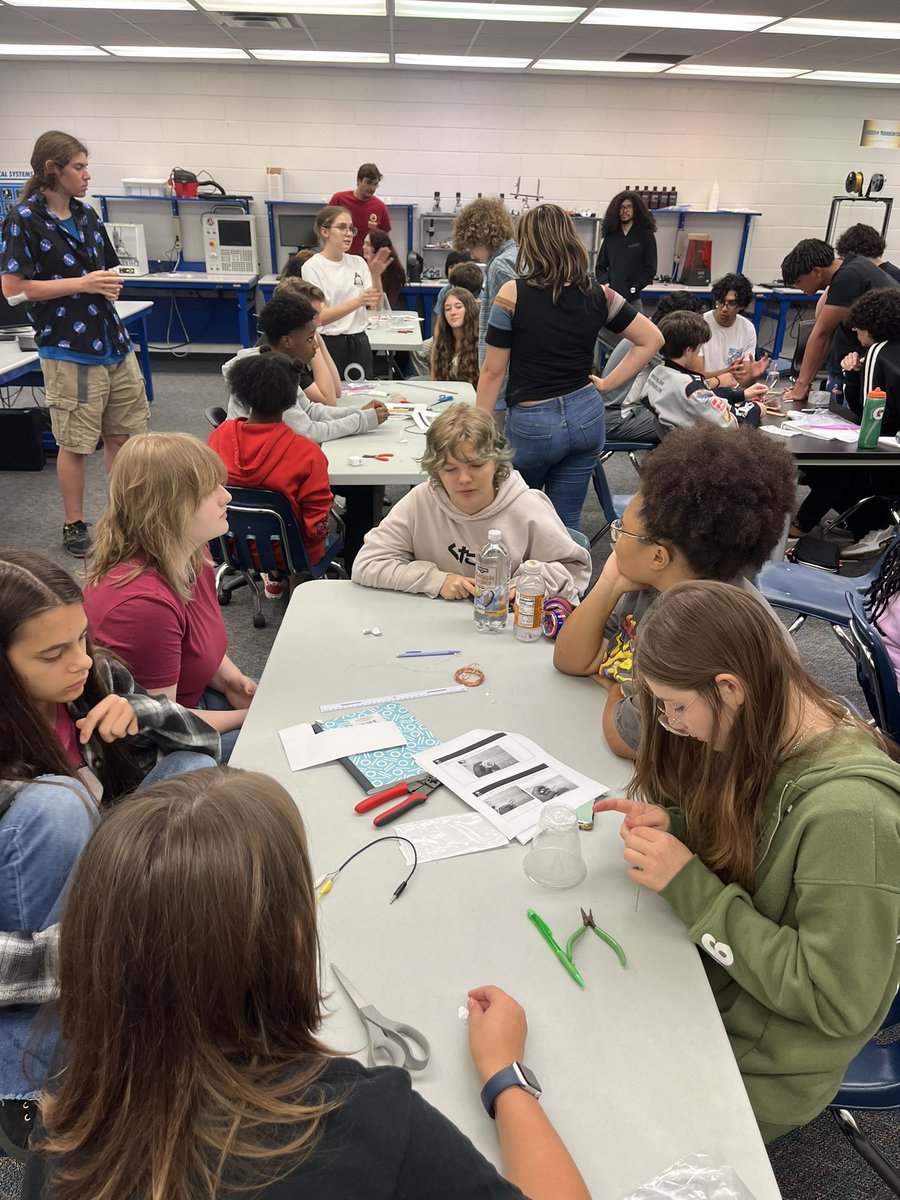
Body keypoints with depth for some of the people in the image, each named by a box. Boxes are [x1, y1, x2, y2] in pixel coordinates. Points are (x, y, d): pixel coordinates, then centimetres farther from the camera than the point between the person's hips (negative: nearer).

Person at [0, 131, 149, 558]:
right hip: (68, 349, -6)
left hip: (114, 342, 6)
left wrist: (110, 283, -2)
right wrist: (82, 284, -16)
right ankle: (74, 526, 17)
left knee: (123, 435, 12)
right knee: (75, 443, 2)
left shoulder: (86, 215, 12)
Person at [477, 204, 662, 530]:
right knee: (567, 522, 14)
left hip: (532, 424, -4)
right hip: (587, 416, 4)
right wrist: (607, 383, 8)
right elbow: (651, 339, 7)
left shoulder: (513, 294, -12)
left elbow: (493, 372, -9)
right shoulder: (598, 295, -1)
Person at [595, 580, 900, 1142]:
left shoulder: (849, 811, -33)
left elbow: (836, 1003, -27)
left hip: (762, 1066, -6)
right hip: (707, 975, 6)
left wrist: (690, 885, -27)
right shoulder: (782, 737, -8)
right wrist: (675, 824, -12)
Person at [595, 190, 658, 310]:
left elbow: (650, 269, 0)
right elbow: (600, 267, 15)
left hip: (632, 300, -2)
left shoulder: (646, 235, 4)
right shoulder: (610, 236, 13)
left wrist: (632, 289, -10)